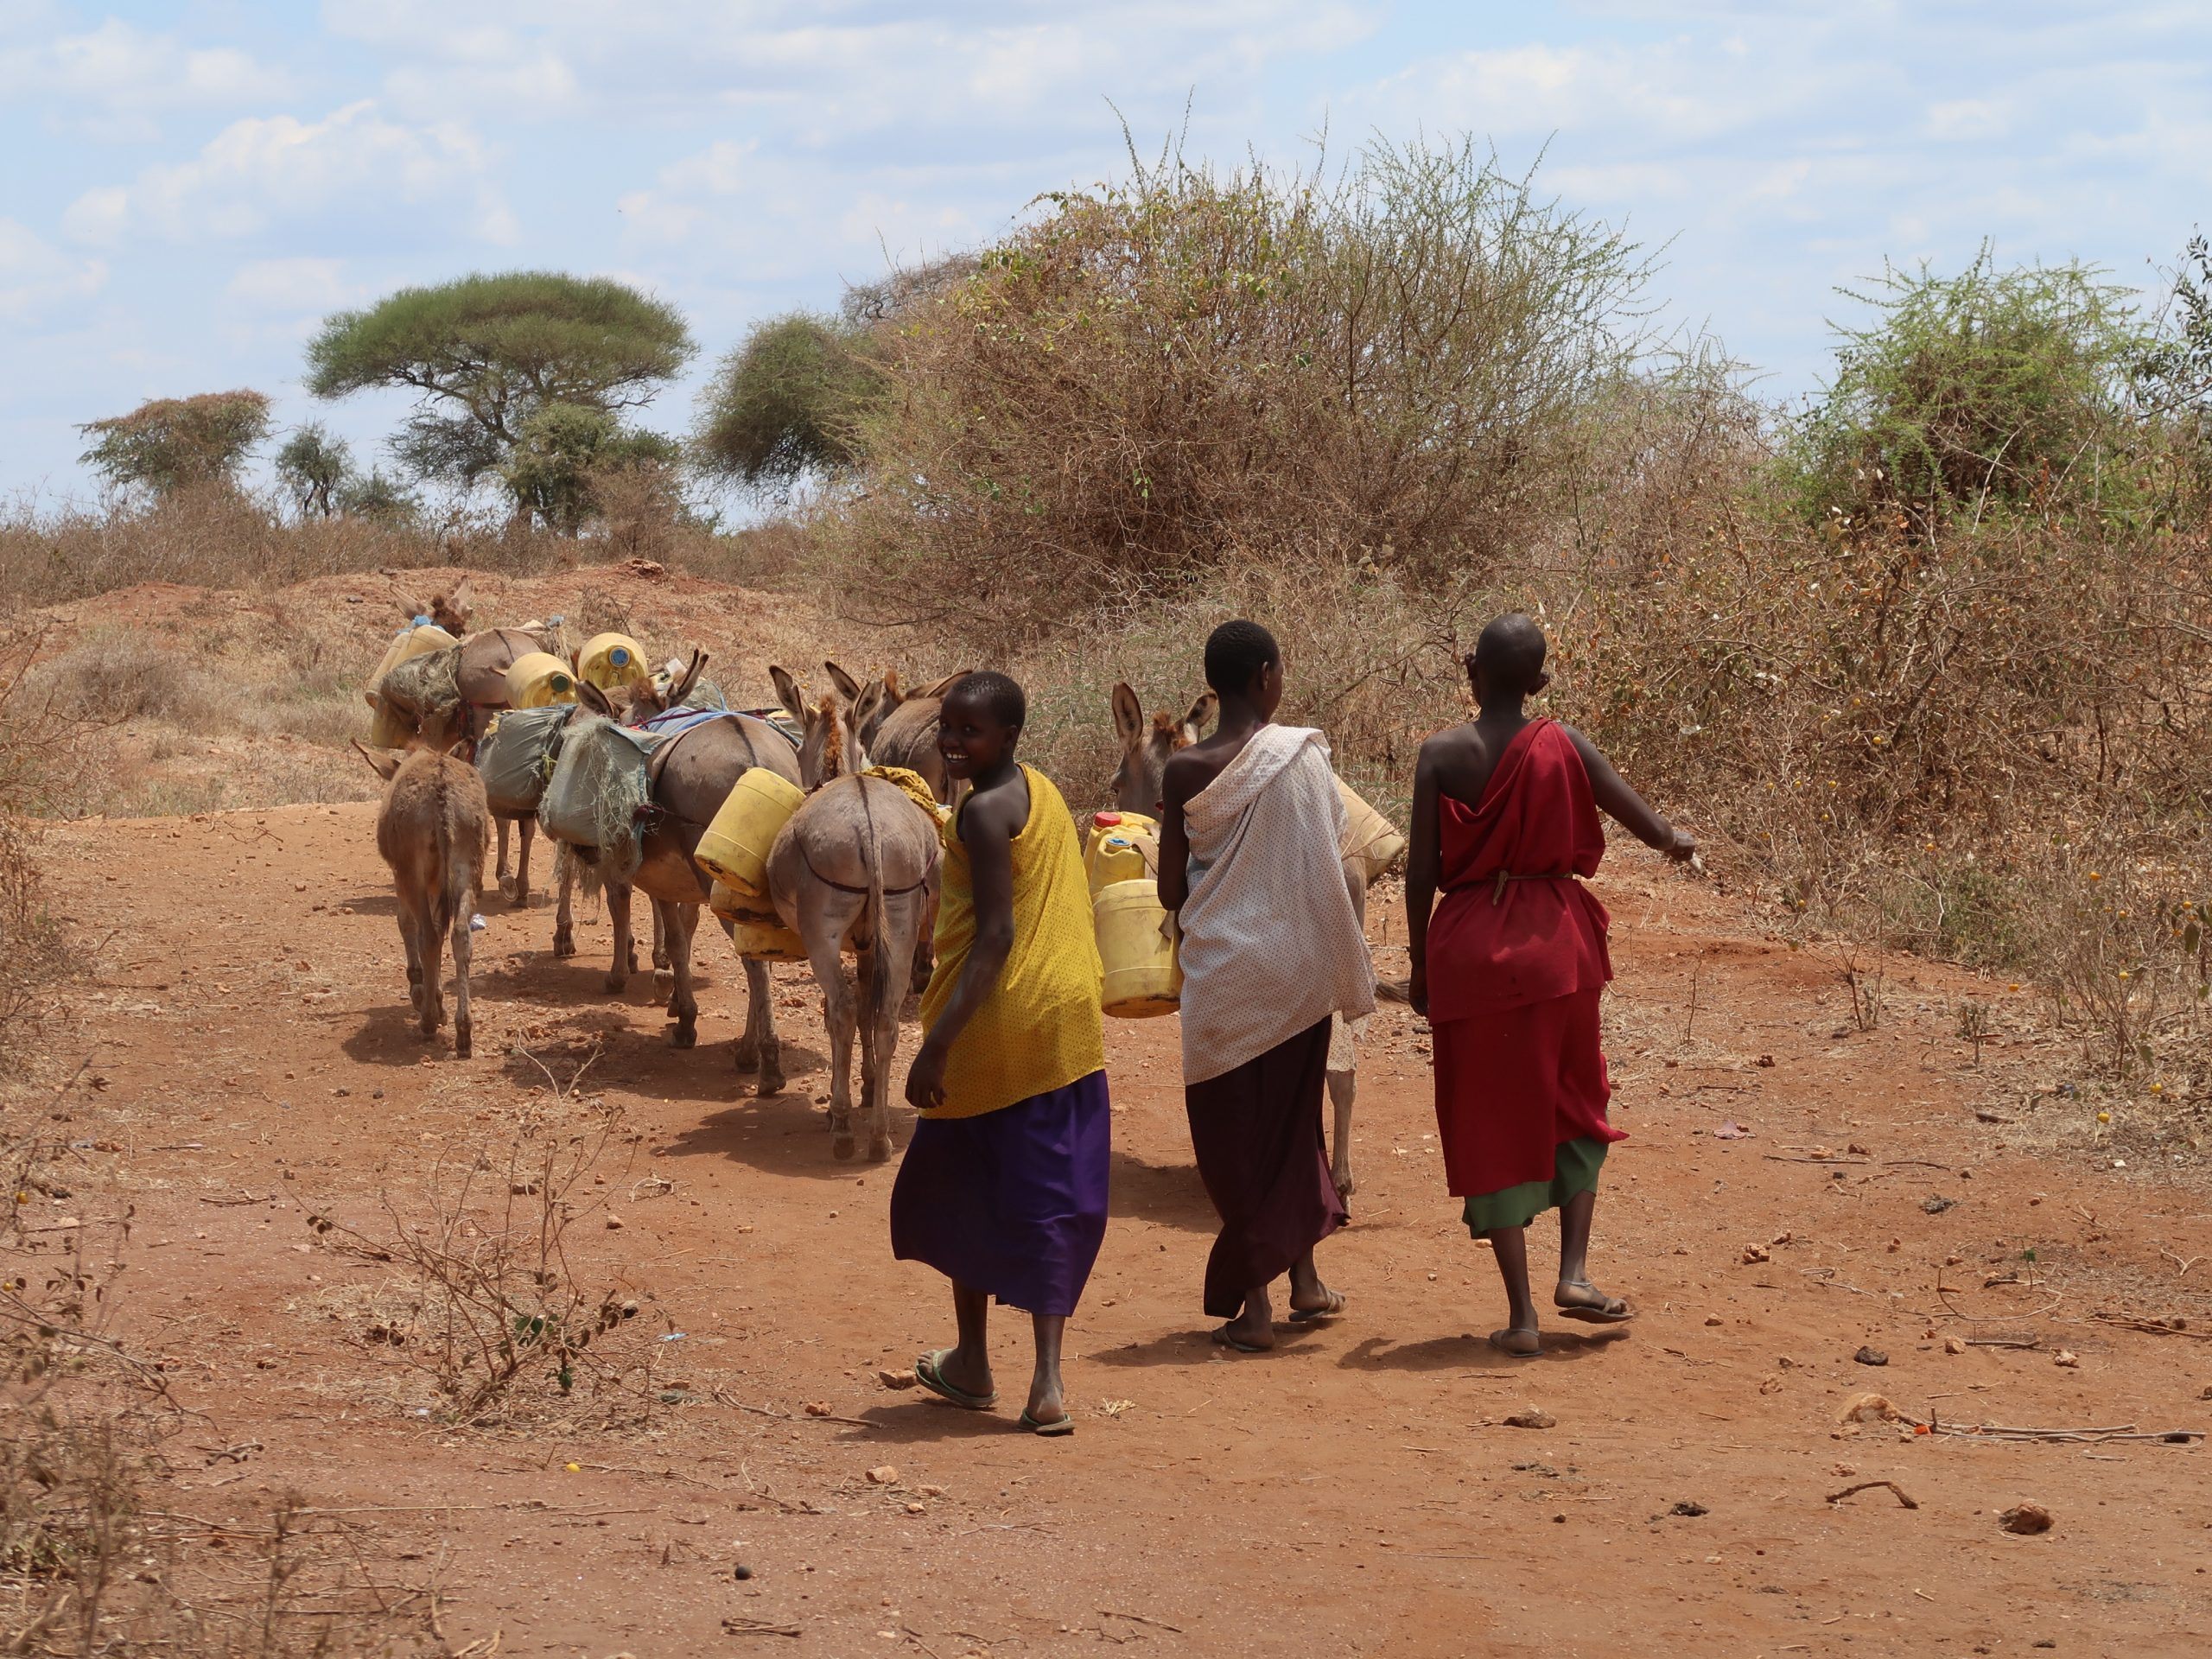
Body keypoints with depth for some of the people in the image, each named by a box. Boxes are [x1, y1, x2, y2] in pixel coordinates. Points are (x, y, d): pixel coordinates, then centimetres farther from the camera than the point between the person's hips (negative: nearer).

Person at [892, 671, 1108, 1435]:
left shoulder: (984, 813, -16)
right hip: (1070, 1019, 8)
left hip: (1000, 1021, -8)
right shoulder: (1042, 790, 10)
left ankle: (972, 1363, 23)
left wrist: (937, 1044, -25)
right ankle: (1047, 1380, 1)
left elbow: (995, 936, -22)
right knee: (1048, 1195, 7)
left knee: (962, 1185, 12)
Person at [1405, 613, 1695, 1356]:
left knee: (1492, 1127, 6)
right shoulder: (1564, 747, -4)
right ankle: (1574, 1272, 10)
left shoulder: (1441, 755, -7)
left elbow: (1421, 871, -5)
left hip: (1469, 949, -1)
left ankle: (1521, 1313, 4)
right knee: (1574, 1105, 22)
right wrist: (1677, 839, 24)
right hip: (1555, 941, 1)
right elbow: (1652, 829, 0)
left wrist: (1420, 963, 7)